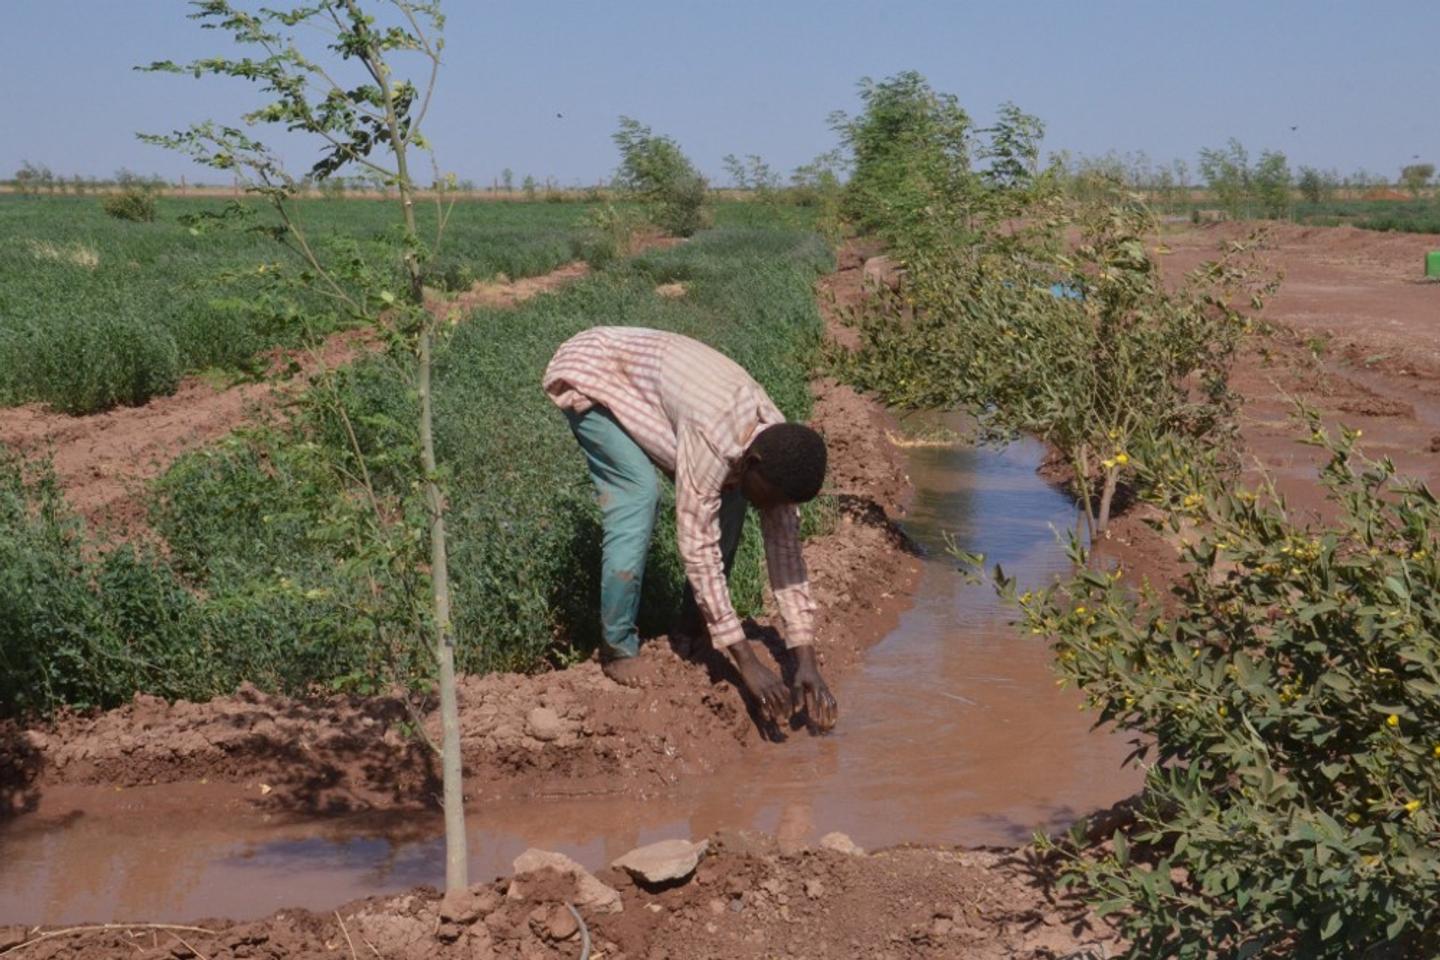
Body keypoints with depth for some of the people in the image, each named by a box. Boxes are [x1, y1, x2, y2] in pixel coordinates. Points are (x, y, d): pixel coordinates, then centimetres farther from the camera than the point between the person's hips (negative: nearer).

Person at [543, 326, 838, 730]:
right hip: (591, 373, -7)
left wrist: (806, 662, -13)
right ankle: (617, 648, -15)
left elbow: (785, 548, -10)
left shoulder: (777, 446, -16)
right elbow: (699, 550, -35)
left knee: (727, 495, -5)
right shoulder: (713, 441, -39)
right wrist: (747, 663, -33)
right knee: (638, 492, -26)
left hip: (643, 372, 7)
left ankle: (693, 623, 10)